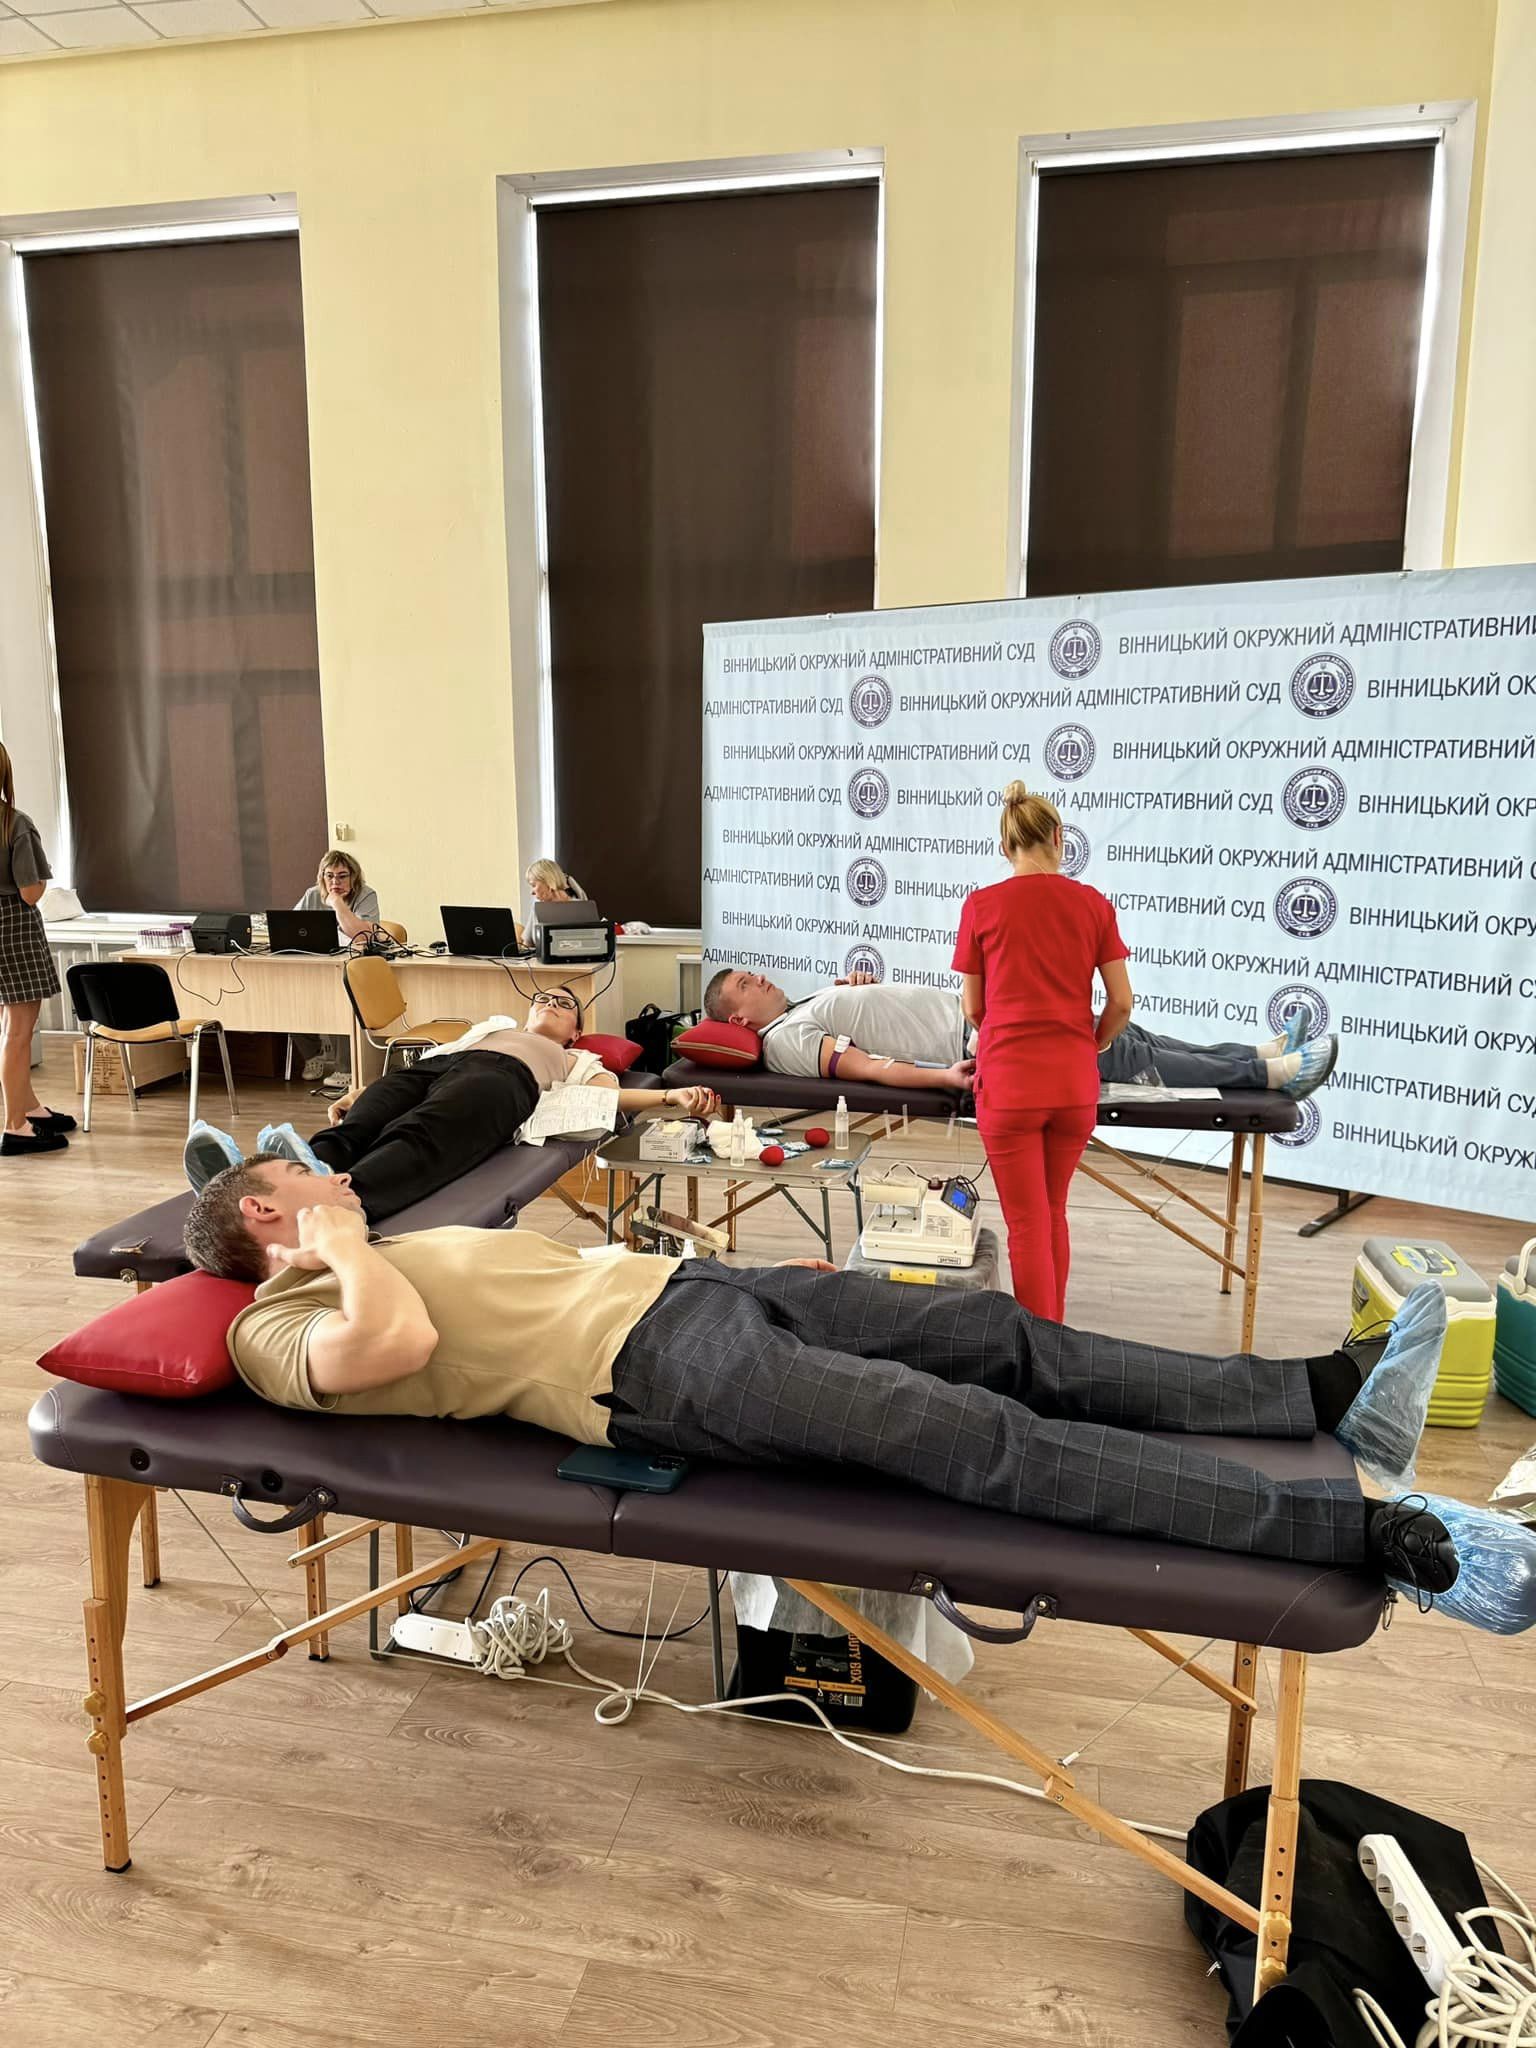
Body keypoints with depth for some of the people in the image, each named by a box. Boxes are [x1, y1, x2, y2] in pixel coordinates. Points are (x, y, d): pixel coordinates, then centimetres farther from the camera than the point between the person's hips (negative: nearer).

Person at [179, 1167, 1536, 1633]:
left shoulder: (389, 1249, 26)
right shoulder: (283, 1328, 1)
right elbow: (400, 1342, -20)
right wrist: (344, 1237, -7)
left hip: (681, 1282, 9)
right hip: (647, 1368, -9)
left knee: (1006, 1339, -3)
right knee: (983, 1440, -20)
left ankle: (1332, 1394, 0)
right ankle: (1369, 1530, -19)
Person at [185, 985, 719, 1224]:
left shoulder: (574, 1061, 38)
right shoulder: (493, 1024, 46)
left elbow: (612, 1093, 19)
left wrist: (672, 1097, -1)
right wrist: (361, 1091, 15)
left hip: (501, 1077, -4)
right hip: (432, 1064, 4)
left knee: (422, 1136, -40)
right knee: (356, 1128, -33)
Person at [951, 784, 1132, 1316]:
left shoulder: (982, 904, -2)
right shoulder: (1093, 903, 3)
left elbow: (973, 1009, 4)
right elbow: (1121, 1003, 2)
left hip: (1009, 1083, -3)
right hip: (1076, 1085, 3)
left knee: (1027, 1225, 6)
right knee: (1053, 1216, 21)